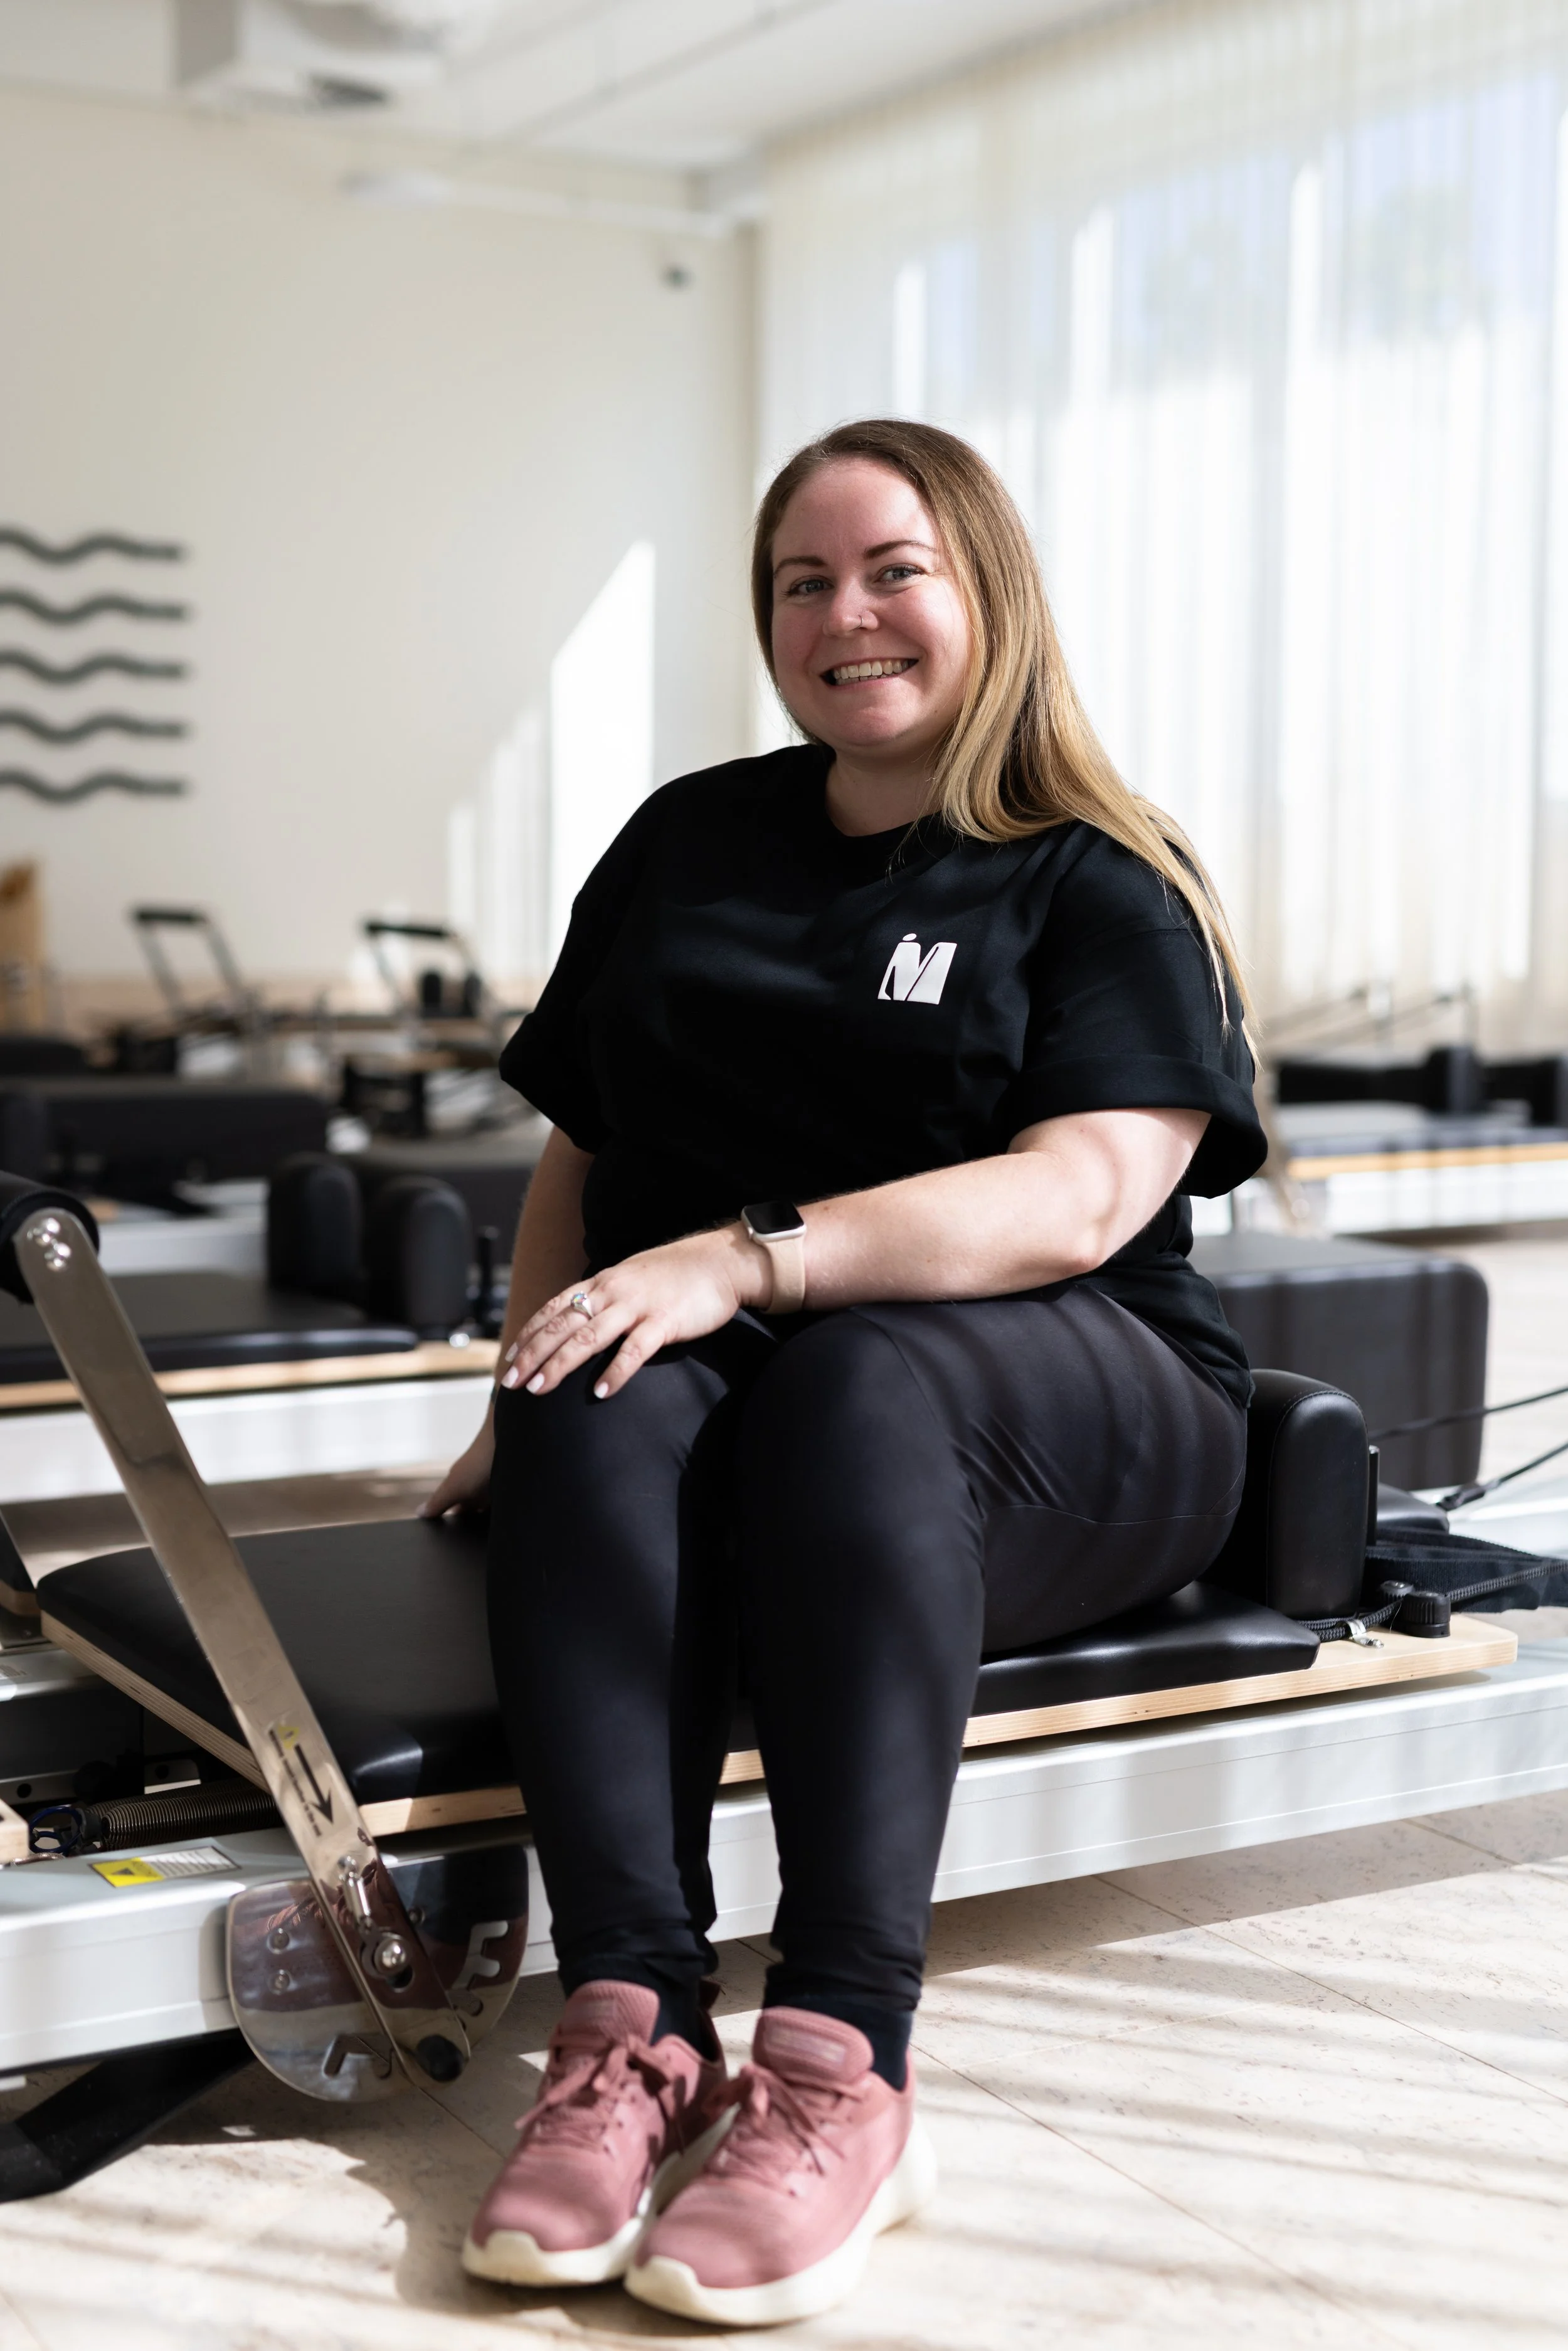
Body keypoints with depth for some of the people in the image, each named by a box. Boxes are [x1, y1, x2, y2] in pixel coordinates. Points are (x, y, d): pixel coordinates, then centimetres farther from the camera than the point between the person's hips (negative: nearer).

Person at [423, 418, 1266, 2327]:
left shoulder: (1105, 884, 4)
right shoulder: (684, 845, 19)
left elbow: (1076, 1200, -13)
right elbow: (578, 1154, 18)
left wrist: (749, 1258, -24)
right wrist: (524, 1380, 0)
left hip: (1064, 1412, -3)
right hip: (698, 1366, 3)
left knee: (854, 1384, -36)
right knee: (605, 1408, -31)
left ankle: (838, 2069, -40)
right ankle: (628, 2028, -38)